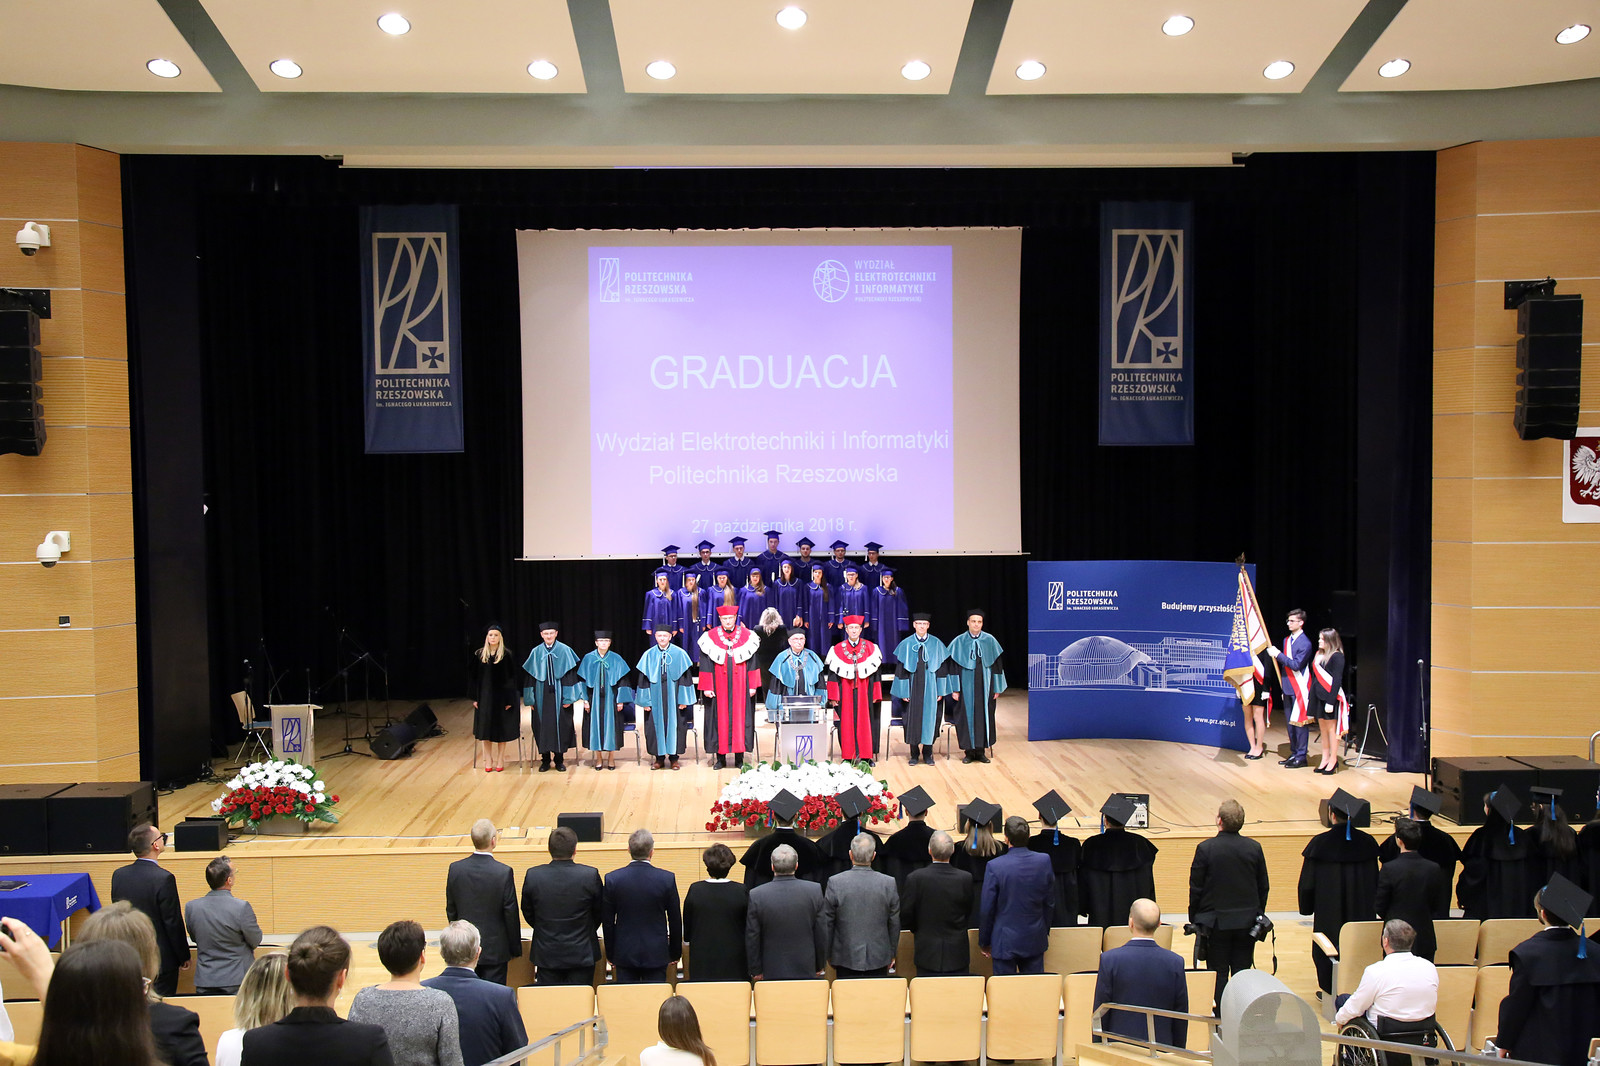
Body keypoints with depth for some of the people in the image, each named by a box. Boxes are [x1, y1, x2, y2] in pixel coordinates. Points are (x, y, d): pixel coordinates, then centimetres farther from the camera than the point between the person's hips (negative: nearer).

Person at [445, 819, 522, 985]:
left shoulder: (455, 869, -7)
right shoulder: (504, 872, -17)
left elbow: (451, 910, 4)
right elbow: (511, 915, -10)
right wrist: (515, 950, 3)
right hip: (494, 949, -3)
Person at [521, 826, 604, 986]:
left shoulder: (532, 876, -11)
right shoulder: (590, 875, -14)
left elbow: (527, 913, 4)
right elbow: (600, 912, 0)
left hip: (546, 955, 1)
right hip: (582, 954, -1)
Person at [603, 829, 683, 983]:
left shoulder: (612, 879, -8)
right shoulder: (667, 878, -9)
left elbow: (607, 921, 0)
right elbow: (675, 920, -1)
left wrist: (610, 955, 12)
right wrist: (675, 953, 13)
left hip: (624, 954, 1)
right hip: (656, 954, -1)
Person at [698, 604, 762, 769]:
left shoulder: (747, 636, 4)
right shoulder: (710, 637, 2)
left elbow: (752, 663, 6)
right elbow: (706, 665, 2)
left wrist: (752, 686, 1)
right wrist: (707, 687, -3)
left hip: (740, 686, 0)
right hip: (719, 687, 0)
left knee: (740, 718, 1)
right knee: (720, 719, 1)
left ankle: (739, 758, 8)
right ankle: (721, 758, 7)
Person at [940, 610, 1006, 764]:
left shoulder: (990, 641, 3)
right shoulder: (958, 642, -2)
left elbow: (997, 665, 7)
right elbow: (952, 666, -1)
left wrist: (997, 688, 4)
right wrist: (954, 689, -7)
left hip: (984, 686, 2)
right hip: (966, 686, -2)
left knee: (984, 716, 4)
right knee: (967, 716, 1)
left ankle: (980, 751, 16)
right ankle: (969, 751, 12)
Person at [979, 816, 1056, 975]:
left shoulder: (995, 866, -19)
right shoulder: (1044, 861, -9)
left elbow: (986, 909, -11)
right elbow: (1050, 903, 3)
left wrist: (984, 942, 3)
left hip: (1005, 942, -3)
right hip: (1035, 941, 3)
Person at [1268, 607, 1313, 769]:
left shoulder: (1305, 643, -12)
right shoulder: (1287, 640, 13)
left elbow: (1296, 665, -19)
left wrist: (1278, 654, -17)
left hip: (1299, 688, -8)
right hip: (1288, 688, 8)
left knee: (1299, 722, -5)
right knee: (1290, 722, 13)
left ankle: (1301, 756, 0)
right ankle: (1294, 754, 21)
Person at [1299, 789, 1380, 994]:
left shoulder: (1319, 844, -16)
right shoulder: (1367, 843, -6)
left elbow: (1308, 882, -9)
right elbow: (1375, 881, 5)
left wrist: (1306, 907, 6)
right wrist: (1372, 907, 17)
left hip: (1328, 910, -3)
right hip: (1362, 910, 3)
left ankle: (1330, 990, 17)